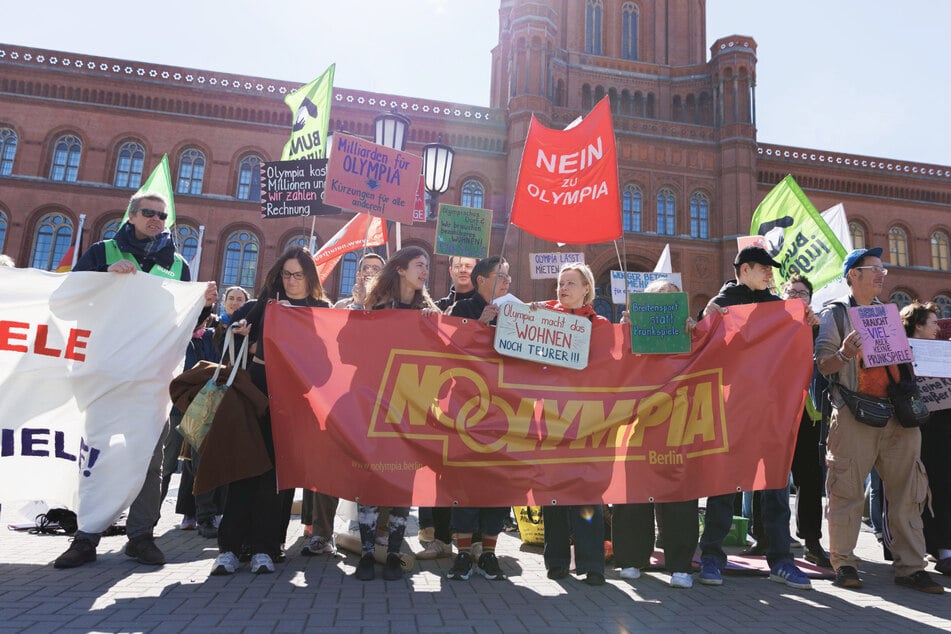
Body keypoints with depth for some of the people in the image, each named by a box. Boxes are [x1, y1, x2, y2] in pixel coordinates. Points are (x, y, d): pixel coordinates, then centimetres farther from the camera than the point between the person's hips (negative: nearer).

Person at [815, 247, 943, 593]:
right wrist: (844, 354, -24)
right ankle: (843, 562, 5)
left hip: (896, 412, 6)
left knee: (907, 491, 4)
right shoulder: (835, 313, 3)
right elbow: (823, 365, -4)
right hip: (854, 413, -6)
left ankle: (910, 566, 12)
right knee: (847, 490, -5)